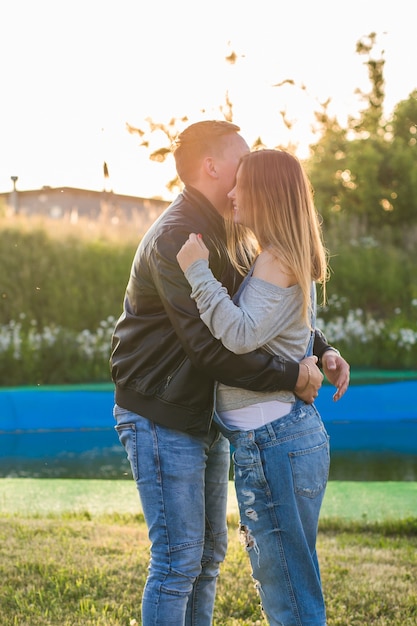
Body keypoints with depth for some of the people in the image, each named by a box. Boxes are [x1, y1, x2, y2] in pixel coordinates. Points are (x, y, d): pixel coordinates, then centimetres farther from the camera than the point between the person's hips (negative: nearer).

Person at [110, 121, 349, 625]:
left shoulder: (220, 234, 14)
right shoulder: (176, 238, -20)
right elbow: (210, 345, -26)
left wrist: (320, 349, -1)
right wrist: (292, 376, -22)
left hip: (204, 418, 10)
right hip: (161, 419, -10)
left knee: (209, 552, 16)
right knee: (178, 561, -7)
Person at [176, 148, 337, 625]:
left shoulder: (277, 262, -14)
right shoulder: (288, 260, 16)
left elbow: (241, 334, -25)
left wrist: (199, 273, -21)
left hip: (272, 440, -10)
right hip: (293, 433, 10)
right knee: (278, 585, 18)